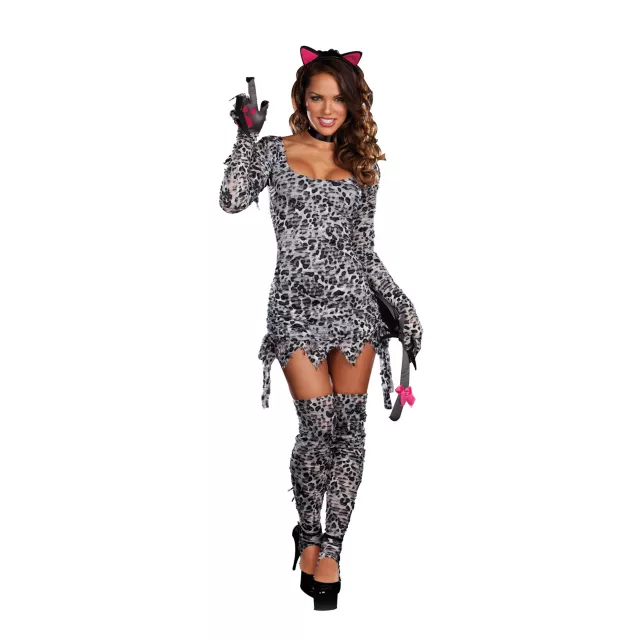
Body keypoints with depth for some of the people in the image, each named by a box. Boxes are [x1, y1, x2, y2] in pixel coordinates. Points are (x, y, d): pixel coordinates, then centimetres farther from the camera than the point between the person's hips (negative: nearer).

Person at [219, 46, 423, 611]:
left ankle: (330, 548, 10)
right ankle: (309, 534, 16)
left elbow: (365, 250, 15)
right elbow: (232, 200, -8)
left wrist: (404, 306, 8)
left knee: (350, 426, -1)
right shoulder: (276, 151, 8)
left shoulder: (363, 167, 14)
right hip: (297, 303, -2)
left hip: (353, 301, 3)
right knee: (319, 424, -8)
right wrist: (247, 133, -7)